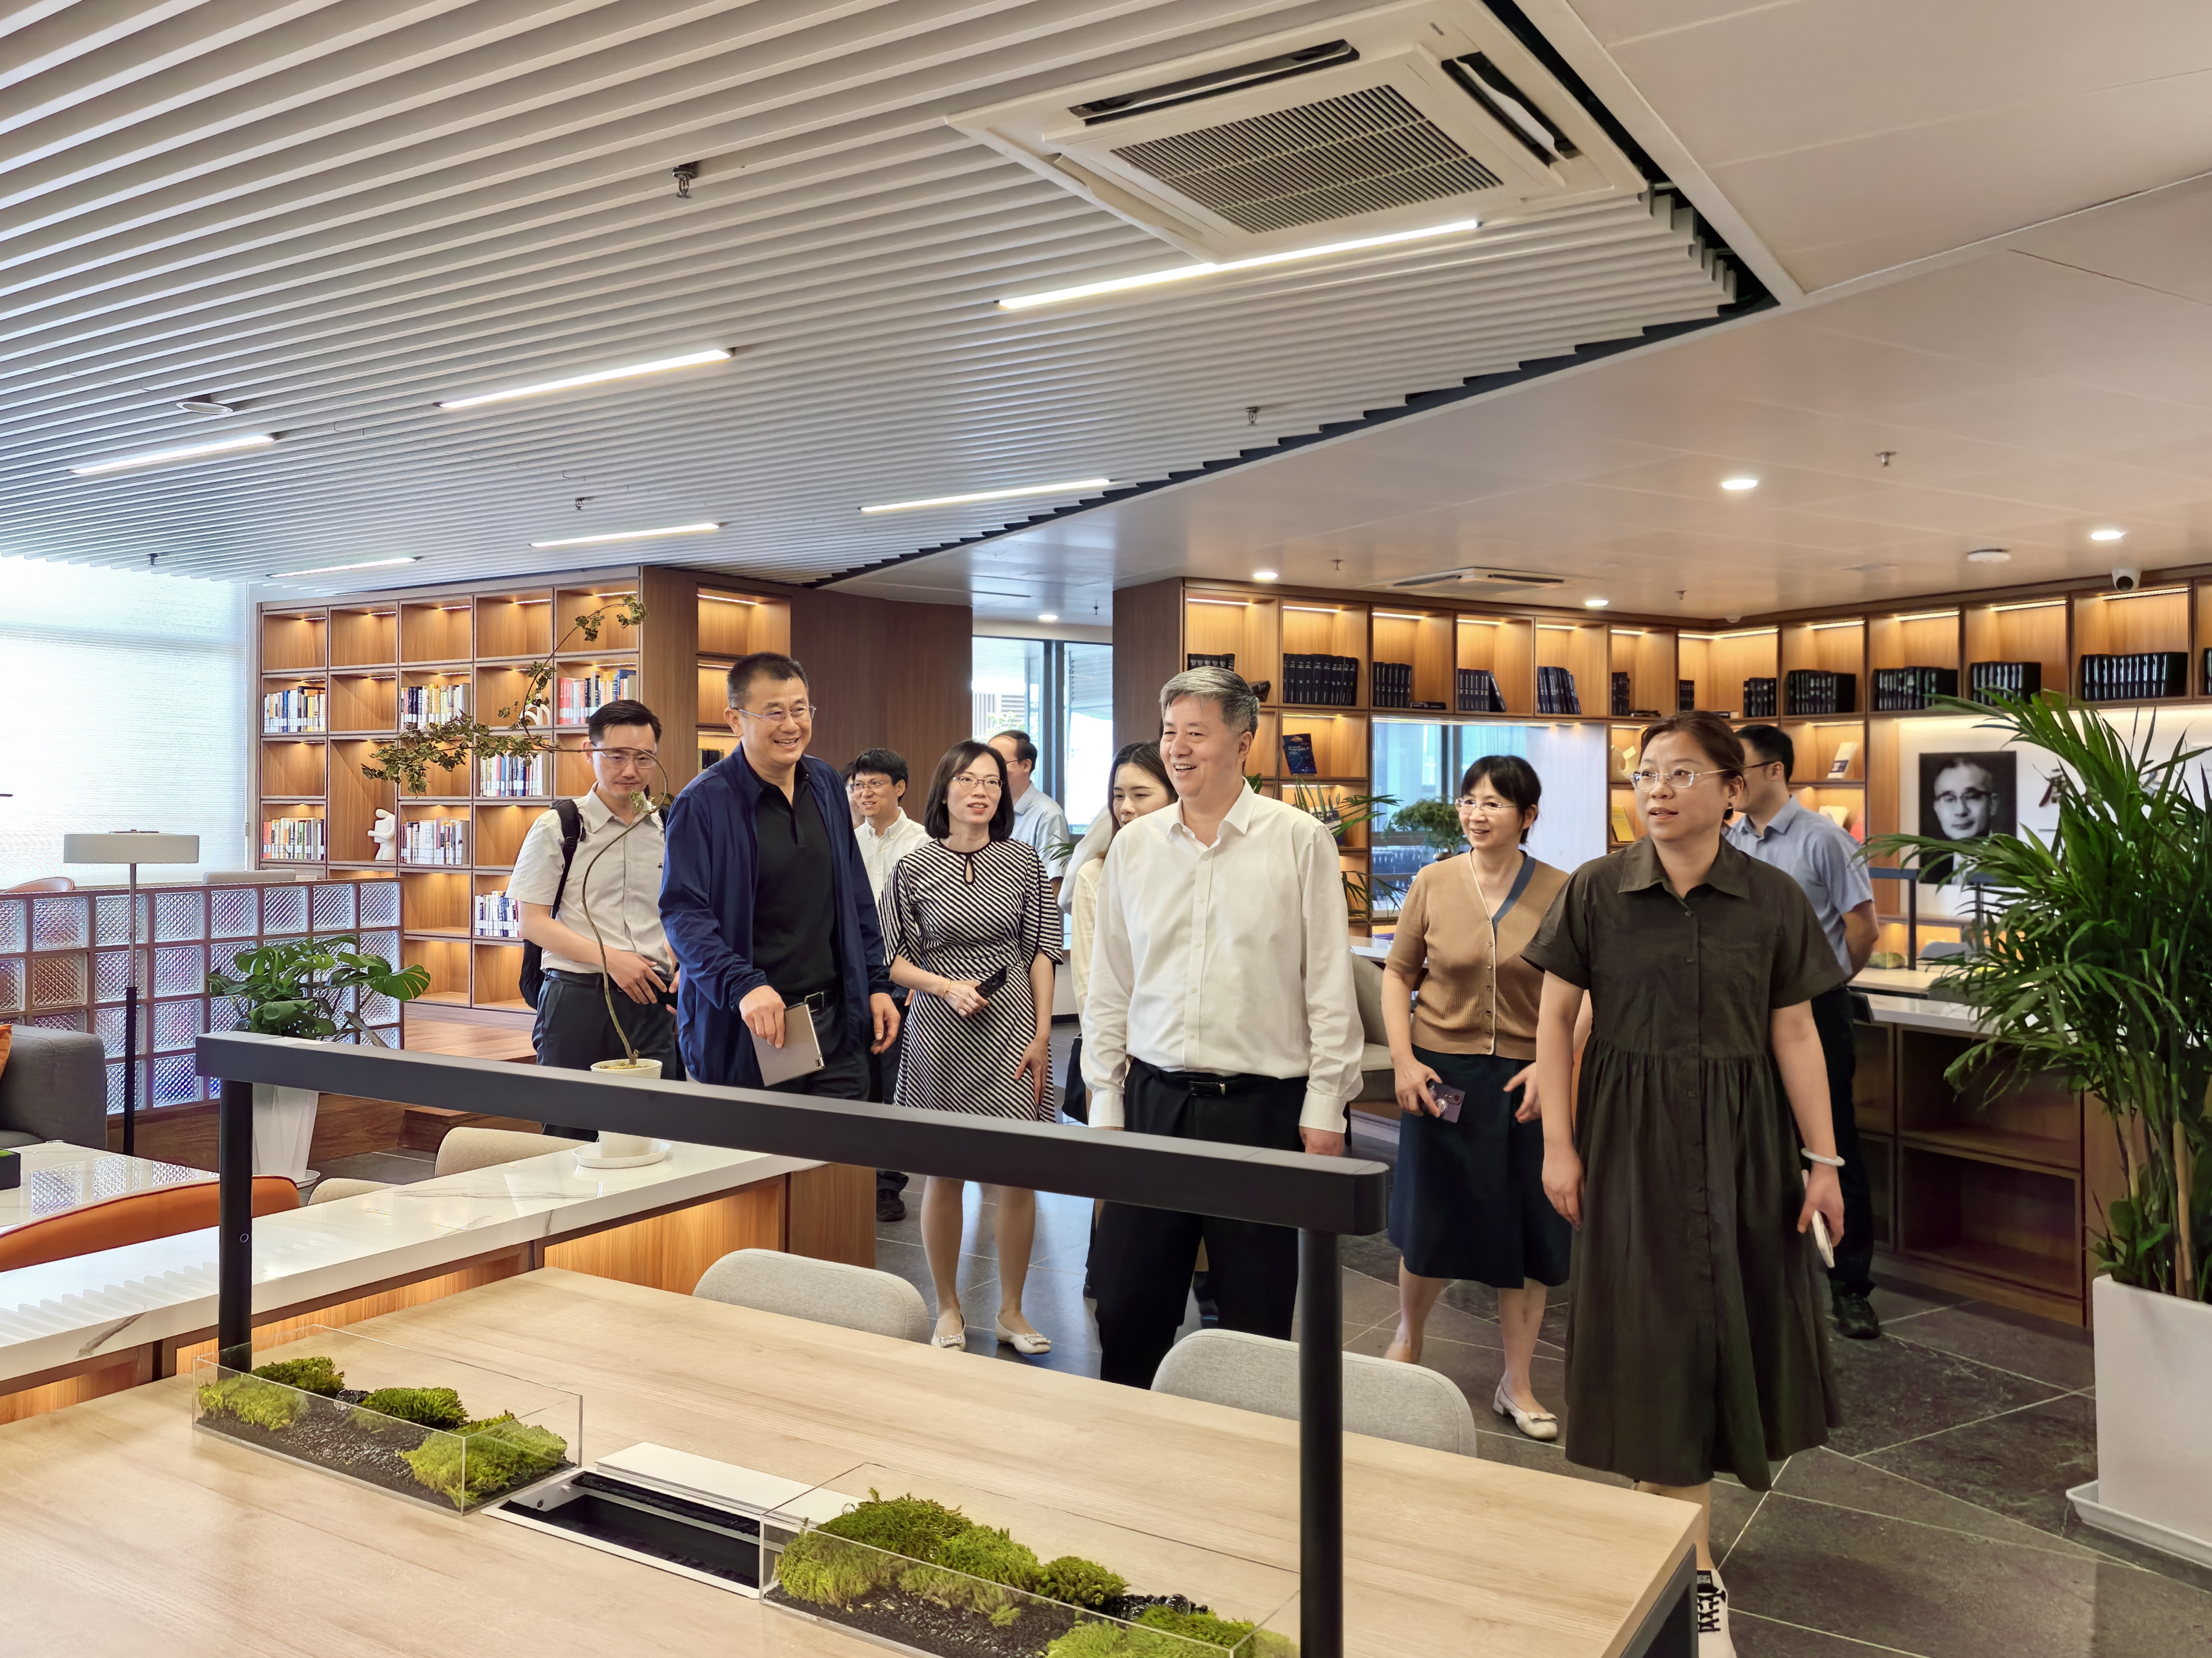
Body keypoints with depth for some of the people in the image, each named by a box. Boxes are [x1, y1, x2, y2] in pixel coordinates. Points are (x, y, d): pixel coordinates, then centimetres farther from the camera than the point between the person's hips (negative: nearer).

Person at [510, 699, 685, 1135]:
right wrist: (608, 957, -14)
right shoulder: (558, 828, 0)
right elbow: (533, 922, -3)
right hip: (577, 997, -3)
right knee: (570, 1135, 0)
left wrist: (682, 969, 0)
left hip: (652, 1000, 3)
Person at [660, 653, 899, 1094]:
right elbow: (682, 912, -15)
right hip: (745, 1033, -5)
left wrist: (877, 985, 11)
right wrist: (743, 986, -28)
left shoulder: (826, 784, 9)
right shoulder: (703, 804, -10)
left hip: (835, 1023, 5)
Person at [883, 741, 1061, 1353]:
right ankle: (948, 1309, 24)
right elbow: (895, 960, 3)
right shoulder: (914, 867, -1)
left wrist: (1043, 1034, -1)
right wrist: (948, 986, -14)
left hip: (1011, 1029, 1)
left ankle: (1011, 1310, 18)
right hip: (942, 1034, -1)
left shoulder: (1023, 860, 2)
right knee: (944, 1173, 7)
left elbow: (1042, 951, 4)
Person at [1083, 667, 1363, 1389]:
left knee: (1256, 1316, 8)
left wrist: (1323, 1107, -6)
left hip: (1263, 1104, -3)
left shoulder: (1299, 841, -3)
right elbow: (1108, 986, 11)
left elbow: (1330, 985, -3)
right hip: (1154, 1096, 3)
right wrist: (1104, 1101, 8)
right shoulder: (1134, 846, 7)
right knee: (1128, 1301, 10)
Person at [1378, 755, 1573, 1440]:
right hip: (1442, 1076, 0)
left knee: (1527, 1230, 8)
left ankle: (1517, 1384, 27)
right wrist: (1403, 1059, -4)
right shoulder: (1433, 883, -2)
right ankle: (1408, 1337, 40)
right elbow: (1398, 975, 5)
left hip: (1528, 1081, 0)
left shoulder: (1560, 892, -5)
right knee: (1428, 1224, 9)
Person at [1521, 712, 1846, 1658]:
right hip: (1629, 1133, -1)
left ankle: (1668, 1496, 32)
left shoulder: (1774, 901, -1)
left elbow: (1794, 1035, 1)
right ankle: (1696, 1575, 16)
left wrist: (1823, 1161, -1)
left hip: (1736, 1136, 1)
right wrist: (1558, 1144, -6)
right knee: (1656, 1326, 3)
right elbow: (1555, 1018, -1)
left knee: (1730, 1317, 8)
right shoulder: (1595, 891, -4)